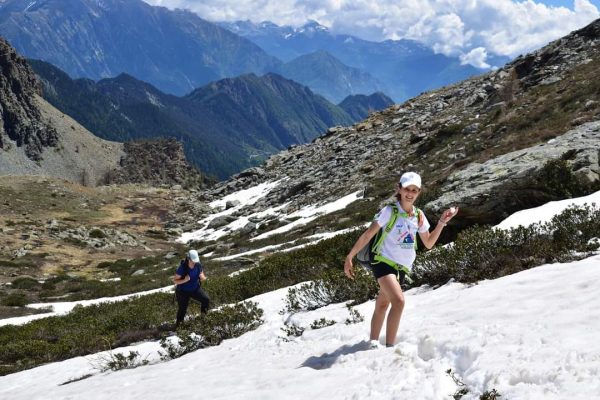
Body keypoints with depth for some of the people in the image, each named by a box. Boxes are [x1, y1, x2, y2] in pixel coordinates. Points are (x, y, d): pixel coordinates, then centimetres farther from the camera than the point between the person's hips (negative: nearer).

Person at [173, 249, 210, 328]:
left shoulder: (198, 265, -15)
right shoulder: (182, 268, -27)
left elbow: (203, 278, -4)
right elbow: (175, 280, -20)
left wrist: (203, 277, -29)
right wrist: (185, 280, -38)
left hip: (195, 289, 4)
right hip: (183, 291, -4)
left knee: (206, 300, -12)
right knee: (182, 309, 2)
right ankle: (178, 323, 32)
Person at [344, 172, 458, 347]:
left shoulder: (419, 216, 5)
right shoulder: (390, 211, -13)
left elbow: (429, 243, 14)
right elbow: (367, 235, -10)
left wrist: (442, 222, 4)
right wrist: (349, 257, -10)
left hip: (402, 267, 6)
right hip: (384, 262, -6)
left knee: (382, 305, 16)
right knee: (399, 301, -25)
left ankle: (373, 343, 27)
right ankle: (389, 347, -20)